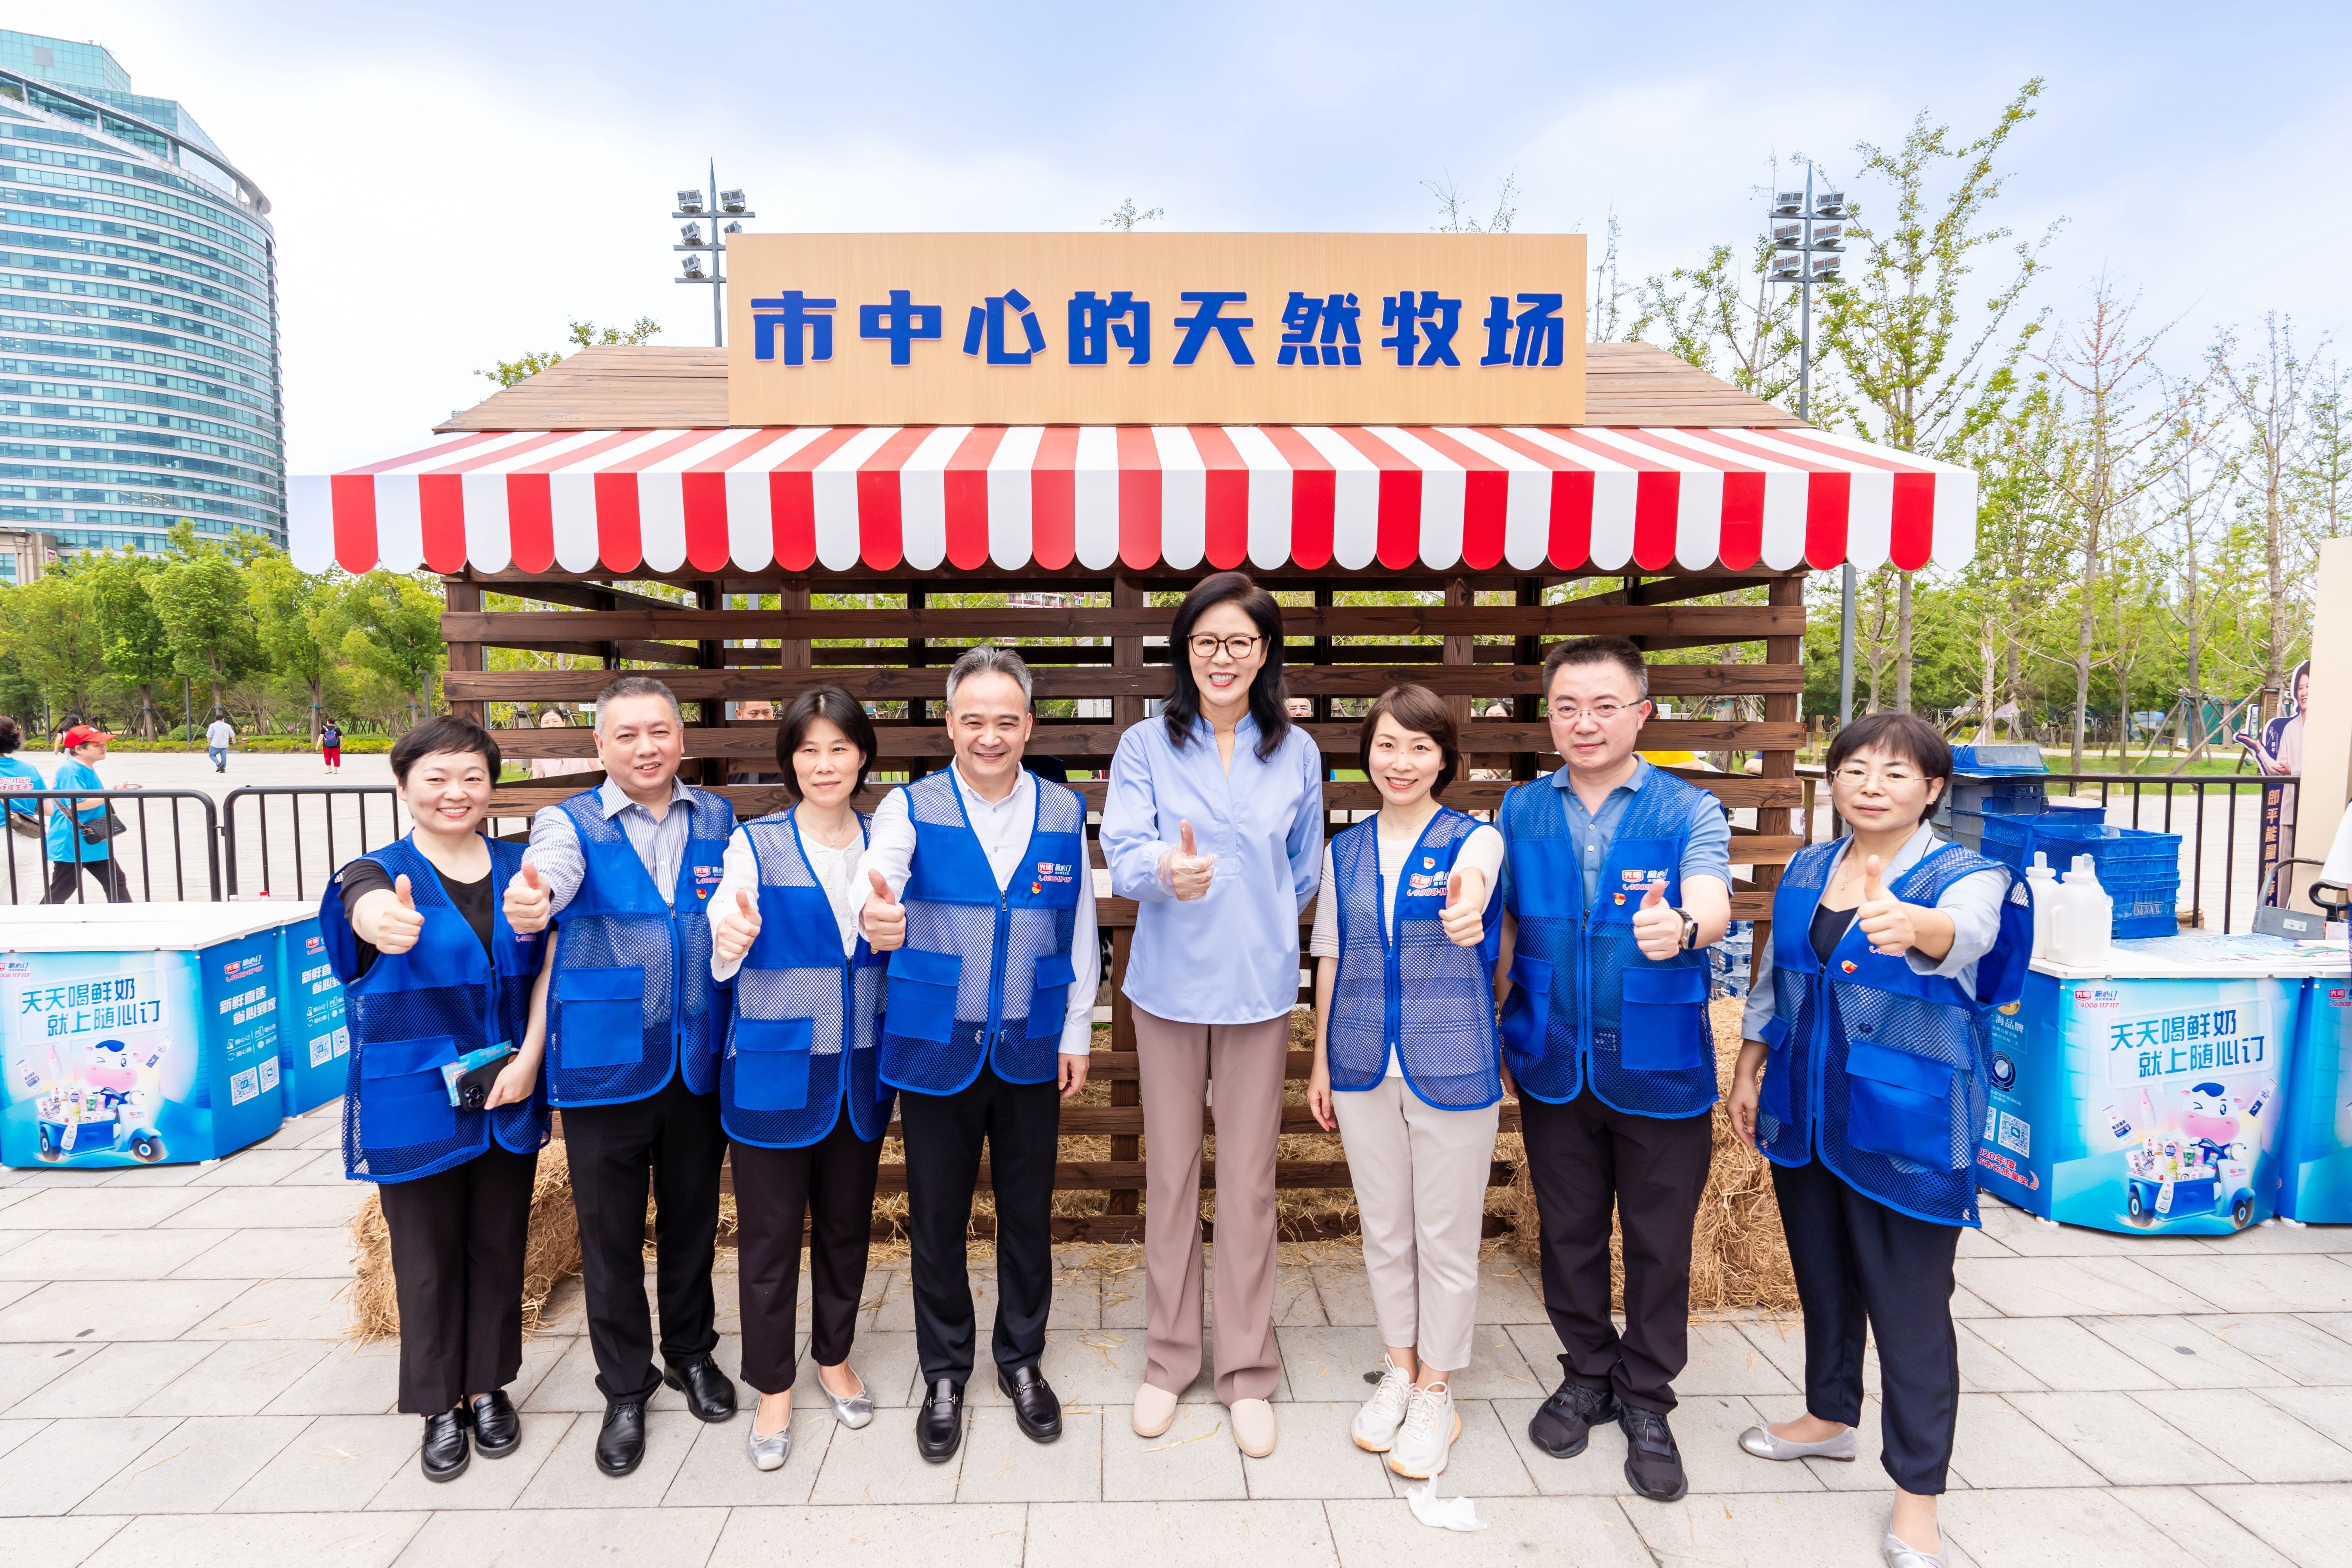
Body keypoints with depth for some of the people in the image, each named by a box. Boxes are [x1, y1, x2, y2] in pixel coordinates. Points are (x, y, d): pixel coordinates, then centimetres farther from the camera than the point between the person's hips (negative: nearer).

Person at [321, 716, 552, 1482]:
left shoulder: (519, 868, 1)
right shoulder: (381, 872, -8)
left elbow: (548, 964, 0)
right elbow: (365, 904, -33)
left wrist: (530, 1054, -11)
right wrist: (382, 918, -57)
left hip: (509, 1097, 2)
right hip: (415, 1103, -2)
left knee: (499, 1247, 14)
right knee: (428, 1259, 10)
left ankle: (488, 1388, 33)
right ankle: (441, 1406, 29)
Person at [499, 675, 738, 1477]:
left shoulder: (718, 820, 5)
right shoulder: (571, 823, -4)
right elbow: (551, 870, -26)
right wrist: (527, 899, -50)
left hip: (699, 1060, 2)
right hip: (606, 1066, -2)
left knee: (692, 1217, 16)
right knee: (610, 1232, 10)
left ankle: (691, 1353, 39)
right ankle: (625, 1387, 30)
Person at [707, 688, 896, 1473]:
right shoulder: (755, 845, -5)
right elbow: (719, 957, -14)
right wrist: (730, 943, -35)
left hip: (860, 1070, 3)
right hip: (775, 1070, -3)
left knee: (847, 1222, 16)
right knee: (770, 1231, 8)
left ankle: (834, 1357, 38)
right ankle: (773, 1387, 28)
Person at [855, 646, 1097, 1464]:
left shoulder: (1064, 811, 0)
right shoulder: (910, 808, -5)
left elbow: (1080, 929, 4)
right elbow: (876, 876, -25)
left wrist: (1077, 1034, 3)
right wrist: (873, 913, -48)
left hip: (1030, 1049, 2)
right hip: (936, 1048, -1)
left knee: (1028, 1211, 14)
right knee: (937, 1217, 11)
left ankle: (1021, 1361, 36)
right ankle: (944, 1374, 33)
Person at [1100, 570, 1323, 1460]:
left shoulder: (1296, 753, 3)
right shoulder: (1145, 746, -2)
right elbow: (1122, 853, -16)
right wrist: (1167, 870, -36)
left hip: (1258, 987, 1)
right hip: (1169, 983, 0)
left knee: (1249, 1180, 8)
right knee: (1169, 1174, 11)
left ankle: (1248, 1372, 25)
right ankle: (1169, 1359, 30)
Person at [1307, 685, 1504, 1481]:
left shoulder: (1475, 839, -5)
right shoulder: (1344, 851, 5)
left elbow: (1469, 878, -30)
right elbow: (1330, 959, 10)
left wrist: (1466, 905, -54)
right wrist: (1320, 1063, 10)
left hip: (1452, 1067, -3)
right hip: (1365, 1067, 3)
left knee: (1446, 1237, 9)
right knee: (1384, 1231, 16)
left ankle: (1436, 1391, 29)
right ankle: (1400, 1369, 37)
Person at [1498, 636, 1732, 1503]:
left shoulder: (1690, 811, -5)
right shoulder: (1519, 811, 3)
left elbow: (1713, 903, -22)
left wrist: (1681, 927, -44)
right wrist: (1491, 1021, -1)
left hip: (1658, 1066, -2)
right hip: (1553, 1064, 2)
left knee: (1659, 1240, 11)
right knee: (1569, 1230, 16)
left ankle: (1646, 1399, 32)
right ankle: (1586, 1373, 38)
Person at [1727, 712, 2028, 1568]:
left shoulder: (1966, 876, -11)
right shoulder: (1805, 869, 4)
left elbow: (1964, 936, -34)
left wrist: (1913, 926, -56)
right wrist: (1748, 1072, 12)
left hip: (1905, 1125, -5)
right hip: (1804, 1113, 5)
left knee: (1909, 1301, 4)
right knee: (1822, 1274, 20)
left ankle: (1916, 1491, 23)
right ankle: (1830, 1417, 42)